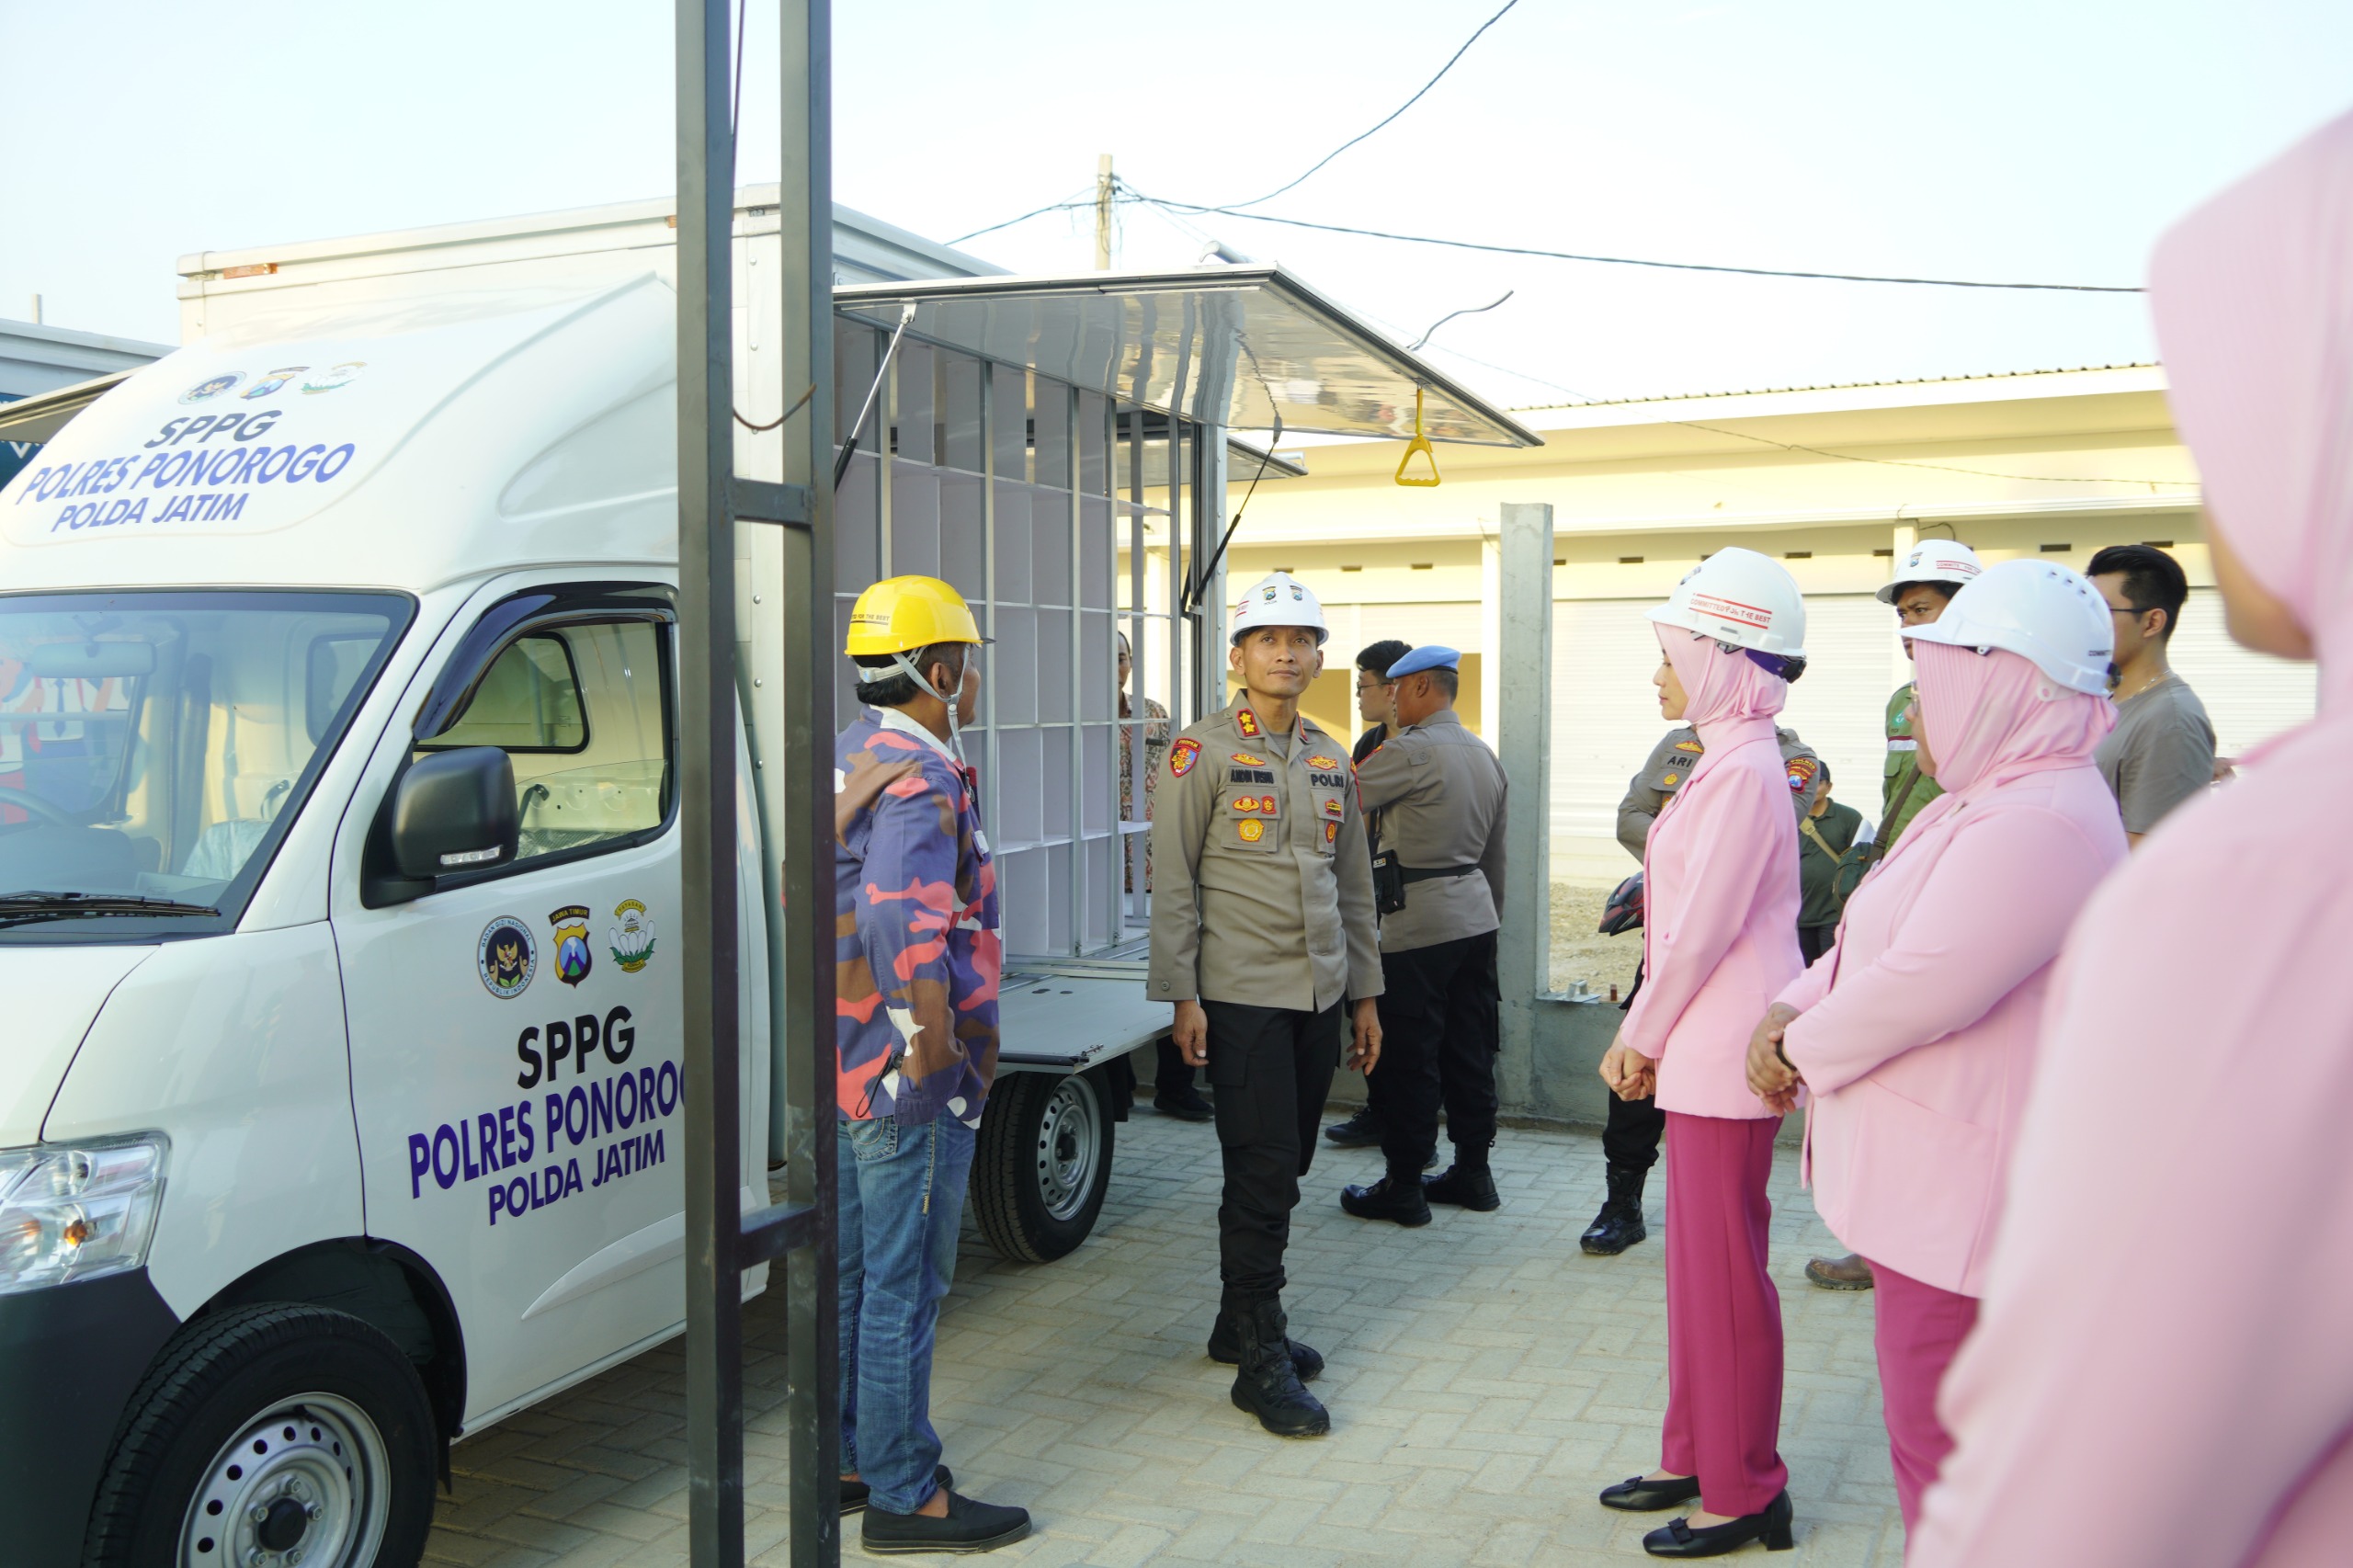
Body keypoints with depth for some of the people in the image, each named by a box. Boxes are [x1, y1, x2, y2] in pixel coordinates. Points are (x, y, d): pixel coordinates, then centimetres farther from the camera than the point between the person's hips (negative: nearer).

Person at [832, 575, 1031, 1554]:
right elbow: (901, 916, -33)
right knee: (904, 1288, 0)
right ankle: (904, 1497, 10)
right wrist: (934, 1036, -26)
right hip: (909, 1079, -10)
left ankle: (843, 1459, 31)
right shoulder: (922, 776, -18)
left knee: (850, 1273, 18)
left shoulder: (845, 759, 13)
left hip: (841, 1068, 10)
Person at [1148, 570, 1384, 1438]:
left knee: (1284, 1169, 13)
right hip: (1241, 997, -6)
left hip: (1318, 995, 6)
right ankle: (1261, 1361, 3)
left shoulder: (1330, 758, 14)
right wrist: (1180, 995, -13)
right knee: (1262, 1174, -6)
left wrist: (1366, 992, 15)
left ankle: (1241, 1324, 28)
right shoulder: (1204, 752, -5)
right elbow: (1173, 882, -8)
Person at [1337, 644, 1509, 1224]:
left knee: (1408, 1058, -1)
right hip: (1475, 916, 9)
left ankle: (1404, 1186, 6)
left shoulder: (1411, 751, -15)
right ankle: (1473, 1172, 22)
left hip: (1419, 924, -9)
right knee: (1469, 1050, 14)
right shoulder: (1484, 754, 12)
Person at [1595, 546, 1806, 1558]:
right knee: (1697, 1266, 17)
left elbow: (1700, 930, -19)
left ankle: (1744, 1496, 14)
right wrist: (1644, 1040, 14)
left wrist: (1639, 1038, -8)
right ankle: (1696, 1458, 30)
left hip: (1725, 1055, -10)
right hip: (1701, 1050, 10)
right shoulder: (1726, 762, 14)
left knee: (1723, 1274, 1)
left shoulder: (1744, 771, -18)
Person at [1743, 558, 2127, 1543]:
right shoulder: (1986, 803, 14)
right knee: (1930, 1420, 22)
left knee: (1940, 1437, 1)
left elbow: (1926, 982, -27)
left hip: (1960, 1191, -11)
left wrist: (1802, 1050, -12)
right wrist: (1790, 1012, 1)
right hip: (1934, 1175, 11)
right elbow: (1872, 939, 17)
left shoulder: (2040, 825, -23)